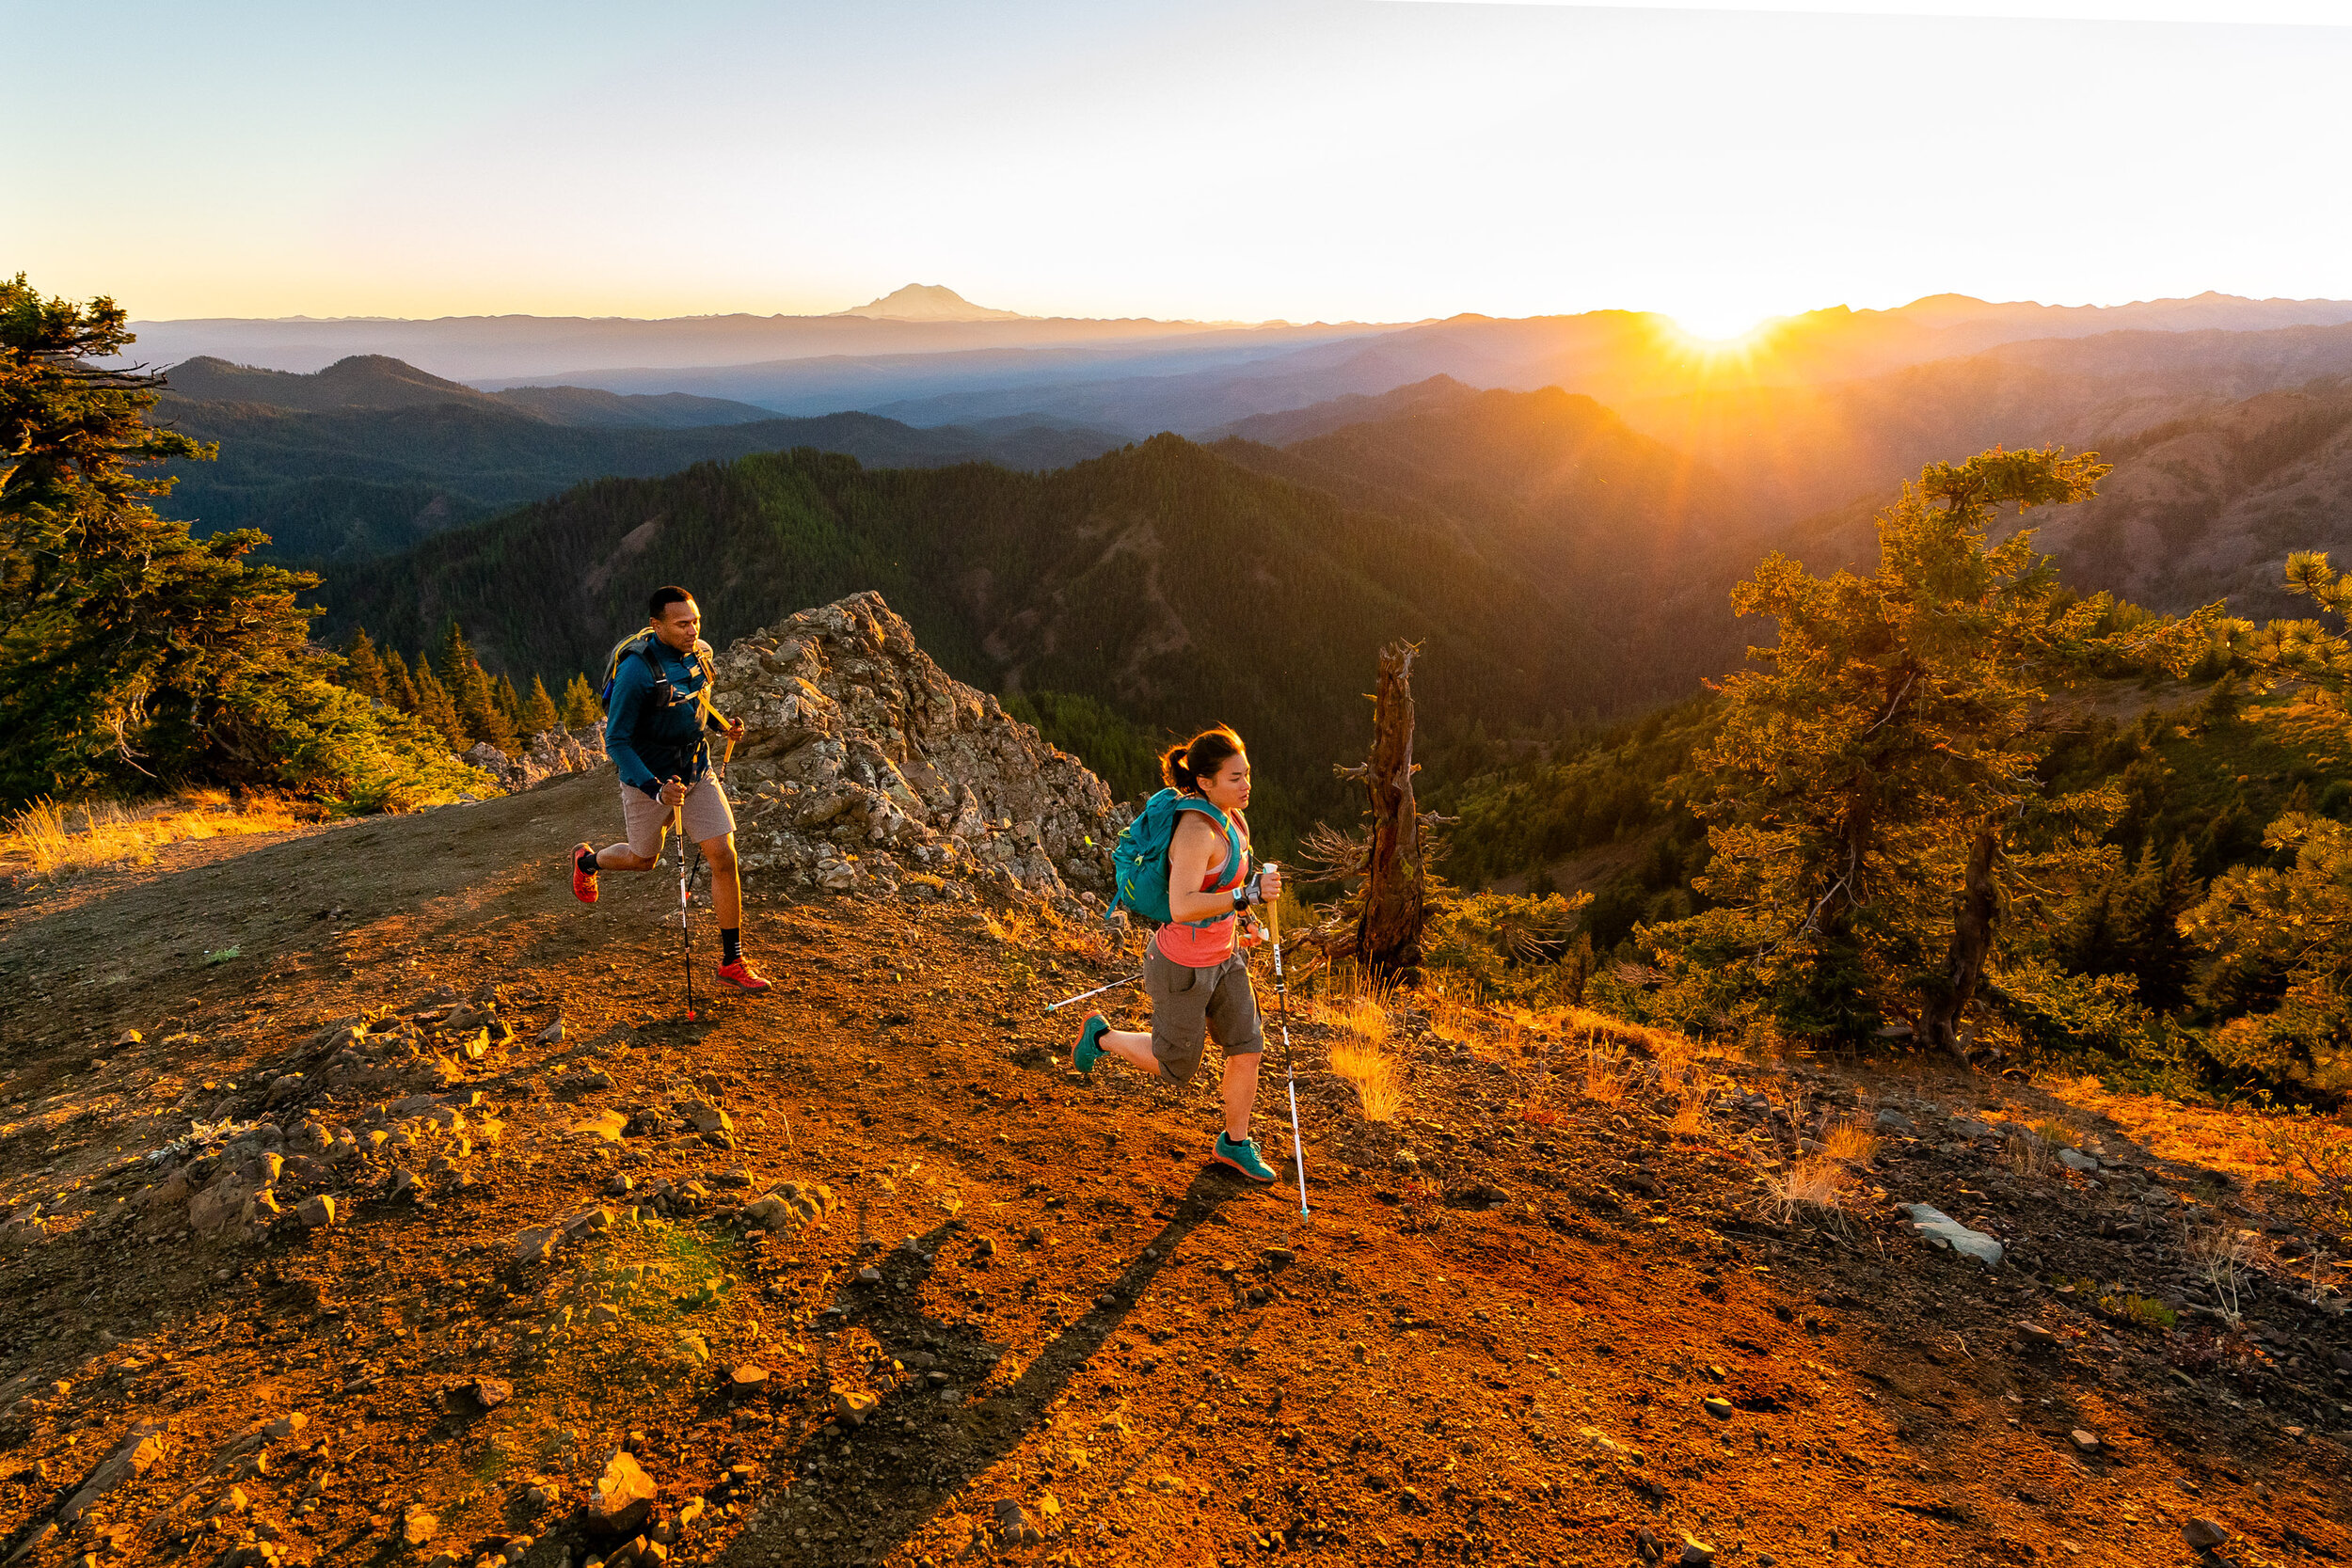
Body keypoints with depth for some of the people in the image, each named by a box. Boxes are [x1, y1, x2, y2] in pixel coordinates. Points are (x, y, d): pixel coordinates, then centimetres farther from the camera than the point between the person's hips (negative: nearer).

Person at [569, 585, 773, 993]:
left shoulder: (698, 653, -5)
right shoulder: (636, 670, -26)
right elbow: (616, 741, -22)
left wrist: (721, 724, -2)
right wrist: (656, 788, -33)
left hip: (697, 772, 5)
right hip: (649, 779, -4)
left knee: (724, 859, -6)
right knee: (643, 860, 18)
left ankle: (732, 963, 4)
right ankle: (587, 860, 55)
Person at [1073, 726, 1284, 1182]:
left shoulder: (1232, 818, -2)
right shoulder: (1197, 832, -30)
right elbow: (1180, 908, -40)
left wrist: (1239, 916, 14)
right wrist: (1247, 895, -44)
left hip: (1222, 956, 8)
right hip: (1184, 968, -8)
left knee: (1247, 1049, 10)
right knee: (1175, 1068, 12)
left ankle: (1234, 1144, 31)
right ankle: (1101, 1037, 36)